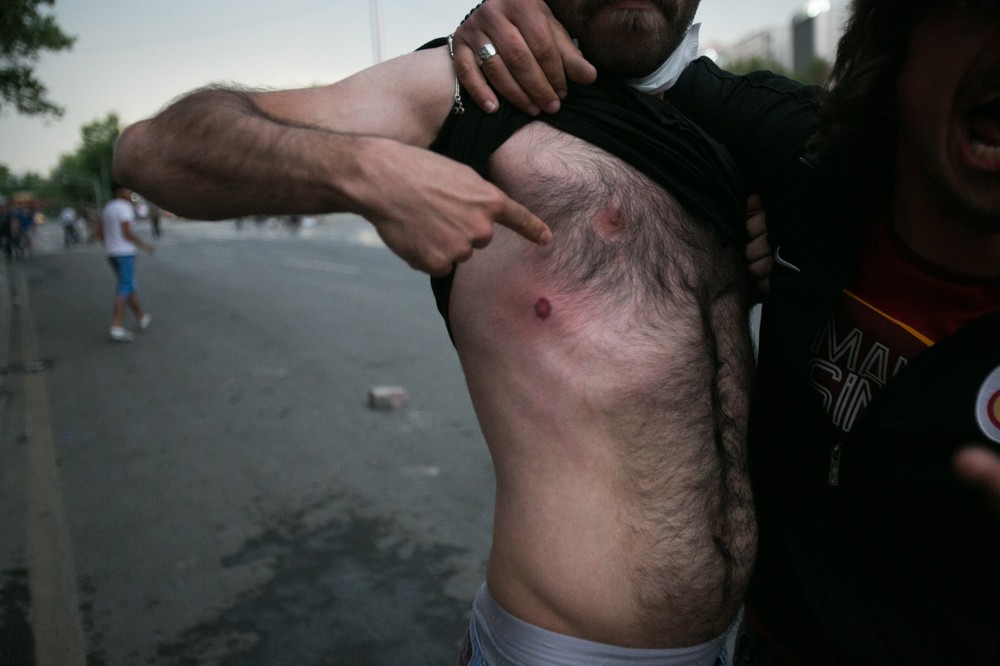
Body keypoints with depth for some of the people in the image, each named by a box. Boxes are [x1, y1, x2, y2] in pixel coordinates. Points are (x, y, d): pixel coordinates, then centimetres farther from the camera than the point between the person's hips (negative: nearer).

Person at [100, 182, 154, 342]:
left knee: (129, 286, 18)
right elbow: (127, 232, -18)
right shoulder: (124, 207, -12)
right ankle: (117, 328, -11)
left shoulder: (107, 208, 15)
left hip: (111, 253, 9)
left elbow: (102, 234, 15)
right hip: (125, 252, -9)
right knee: (124, 289, -7)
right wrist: (144, 245, -6)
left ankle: (142, 318, 29)